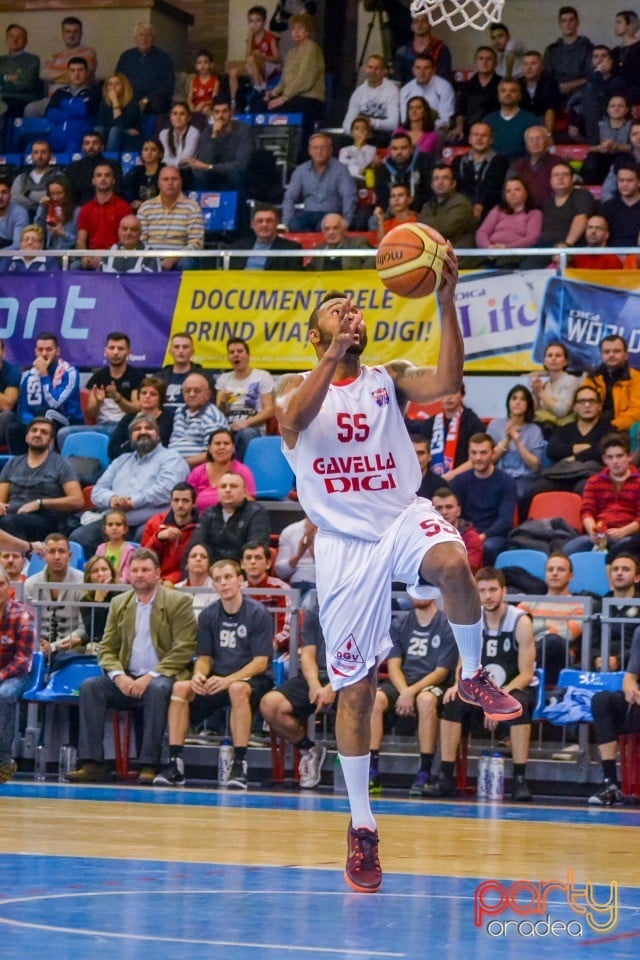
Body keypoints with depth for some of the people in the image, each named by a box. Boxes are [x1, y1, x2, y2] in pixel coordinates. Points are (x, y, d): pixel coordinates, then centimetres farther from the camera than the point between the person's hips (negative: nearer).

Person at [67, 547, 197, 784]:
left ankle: (149, 765, -35)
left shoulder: (178, 602, 0)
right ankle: (92, 763, -26)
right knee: (90, 687, -22)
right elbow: (107, 649, 12)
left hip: (161, 678, -4)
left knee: (157, 689, -38)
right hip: (127, 680, 4)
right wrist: (119, 676, -10)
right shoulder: (119, 604, 15)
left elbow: (183, 650, -9)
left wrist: (151, 677, -19)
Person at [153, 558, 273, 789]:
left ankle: (240, 765, -35)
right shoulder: (208, 615, 6)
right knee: (181, 688, -21)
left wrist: (228, 680, -27)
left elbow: (260, 662, -13)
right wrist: (199, 675, -16)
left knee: (238, 689, -39)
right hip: (218, 679, 5)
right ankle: (175, 764, -22)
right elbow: (204, 657, 9)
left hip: (252, 679, -5)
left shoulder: (258, 613, -9)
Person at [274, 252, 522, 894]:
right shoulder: (296, 389, 5)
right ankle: (361, 827, 11)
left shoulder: (388, 379, 8)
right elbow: (295, 420, -20)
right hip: (343, 541, 0)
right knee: (355, 686, -1)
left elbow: (448, 382, -12)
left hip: (403, 517, 0)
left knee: (452, 564, -37)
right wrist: (337, 350, -32)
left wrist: (447, 302, -22)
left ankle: (474, 676, -11)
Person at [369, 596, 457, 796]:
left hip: (433, 685, -3)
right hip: (402, 684, 3)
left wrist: (412, 692, -20)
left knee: (426, 700, -39)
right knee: (375, 698, -29)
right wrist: (404, 693, -15)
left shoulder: (447, 625, -1)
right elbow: (393, 665, 4)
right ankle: (372, 774, -29)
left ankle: (424, 774, -32)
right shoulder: (399, 624, 12)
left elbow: (441, 672, -7)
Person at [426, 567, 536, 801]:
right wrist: (459, 685, -15)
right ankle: (445, 778, -20)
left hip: (517, 690, -4)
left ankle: (520, 780, -34)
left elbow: (526, 674, -15)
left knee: (518, 706, -37)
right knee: (453, 702, -23)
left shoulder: (520, 622, -13)